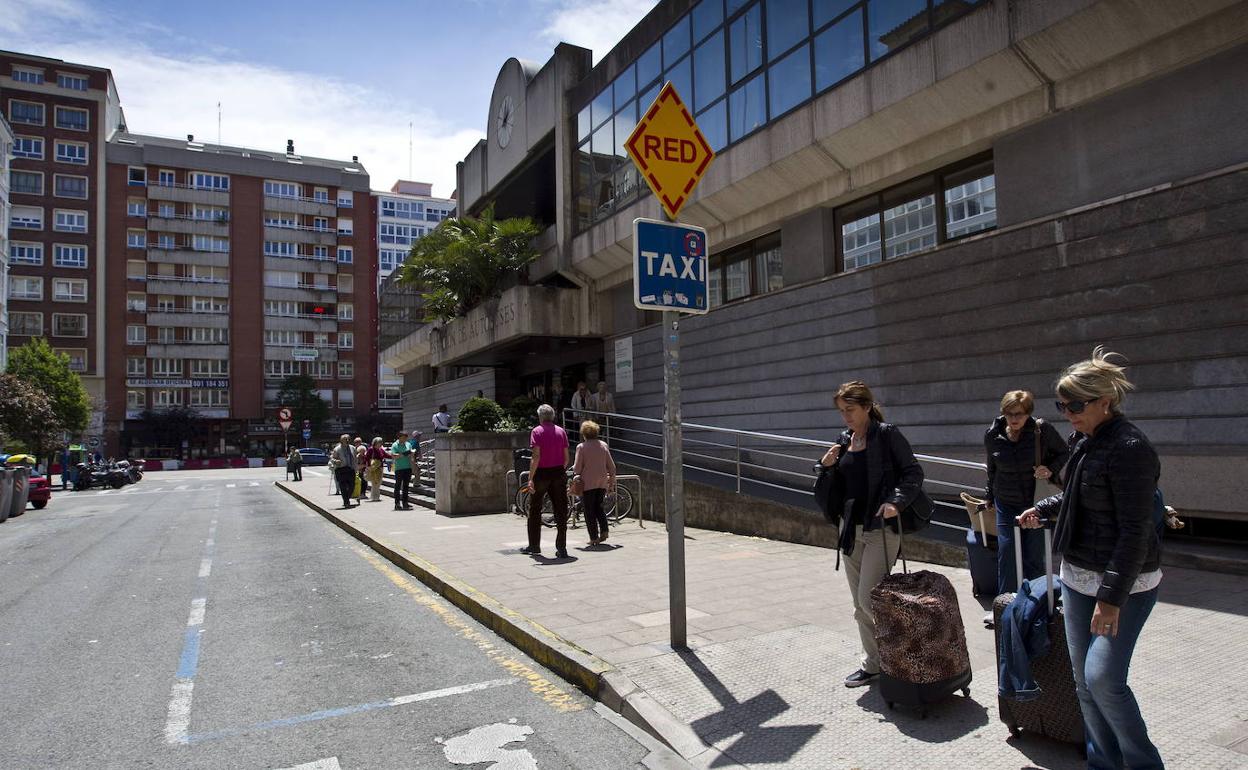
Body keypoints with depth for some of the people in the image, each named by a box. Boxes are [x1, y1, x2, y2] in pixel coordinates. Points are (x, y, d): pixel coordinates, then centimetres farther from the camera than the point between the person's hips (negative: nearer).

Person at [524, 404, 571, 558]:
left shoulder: (537, 431, -7)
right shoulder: (561, 431, 5)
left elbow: (536, 457, -16)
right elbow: (566, 457, 5)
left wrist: (530, 478, -14)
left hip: (541, 474, -3)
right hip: (558, 474, 3)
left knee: (535, 511, 12)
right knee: (561, 512, 5)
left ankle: (534, 546, 20)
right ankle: (561, 548, 3)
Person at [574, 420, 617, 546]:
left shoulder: (581, 447, -8)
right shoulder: (603, 445, 5)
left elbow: (577, 468, -9)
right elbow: (611, 466, 7)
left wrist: (574, 468, 13)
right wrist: (612, 480, 17)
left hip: (588, 482, -4)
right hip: (602, 482, 4)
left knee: (589, 510, 4)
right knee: (599, 507, 18)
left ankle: (594, 537, 2)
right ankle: (604, 531, 4)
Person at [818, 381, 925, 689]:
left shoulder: (887, 434, -7)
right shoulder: (843, 440, 12)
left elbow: (913, 472, -7)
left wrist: (896, 501, -22)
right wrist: (827, 466, -1)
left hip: (881, 527, -7)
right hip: (850, 528, 7)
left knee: (869, 599, -10)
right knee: (859, 604, 11)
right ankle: (873, 665, 23)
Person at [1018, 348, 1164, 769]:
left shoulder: (1129, 448, -19)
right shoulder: (1087, 441, 8)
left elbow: (1135, 532, -22)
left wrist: (1112, 596, -24)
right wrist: (1044, 510, 11)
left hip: (1122, 582, -9)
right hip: (1078, 576, 9)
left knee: (1103, 677, -11)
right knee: (1084, 679, 12)